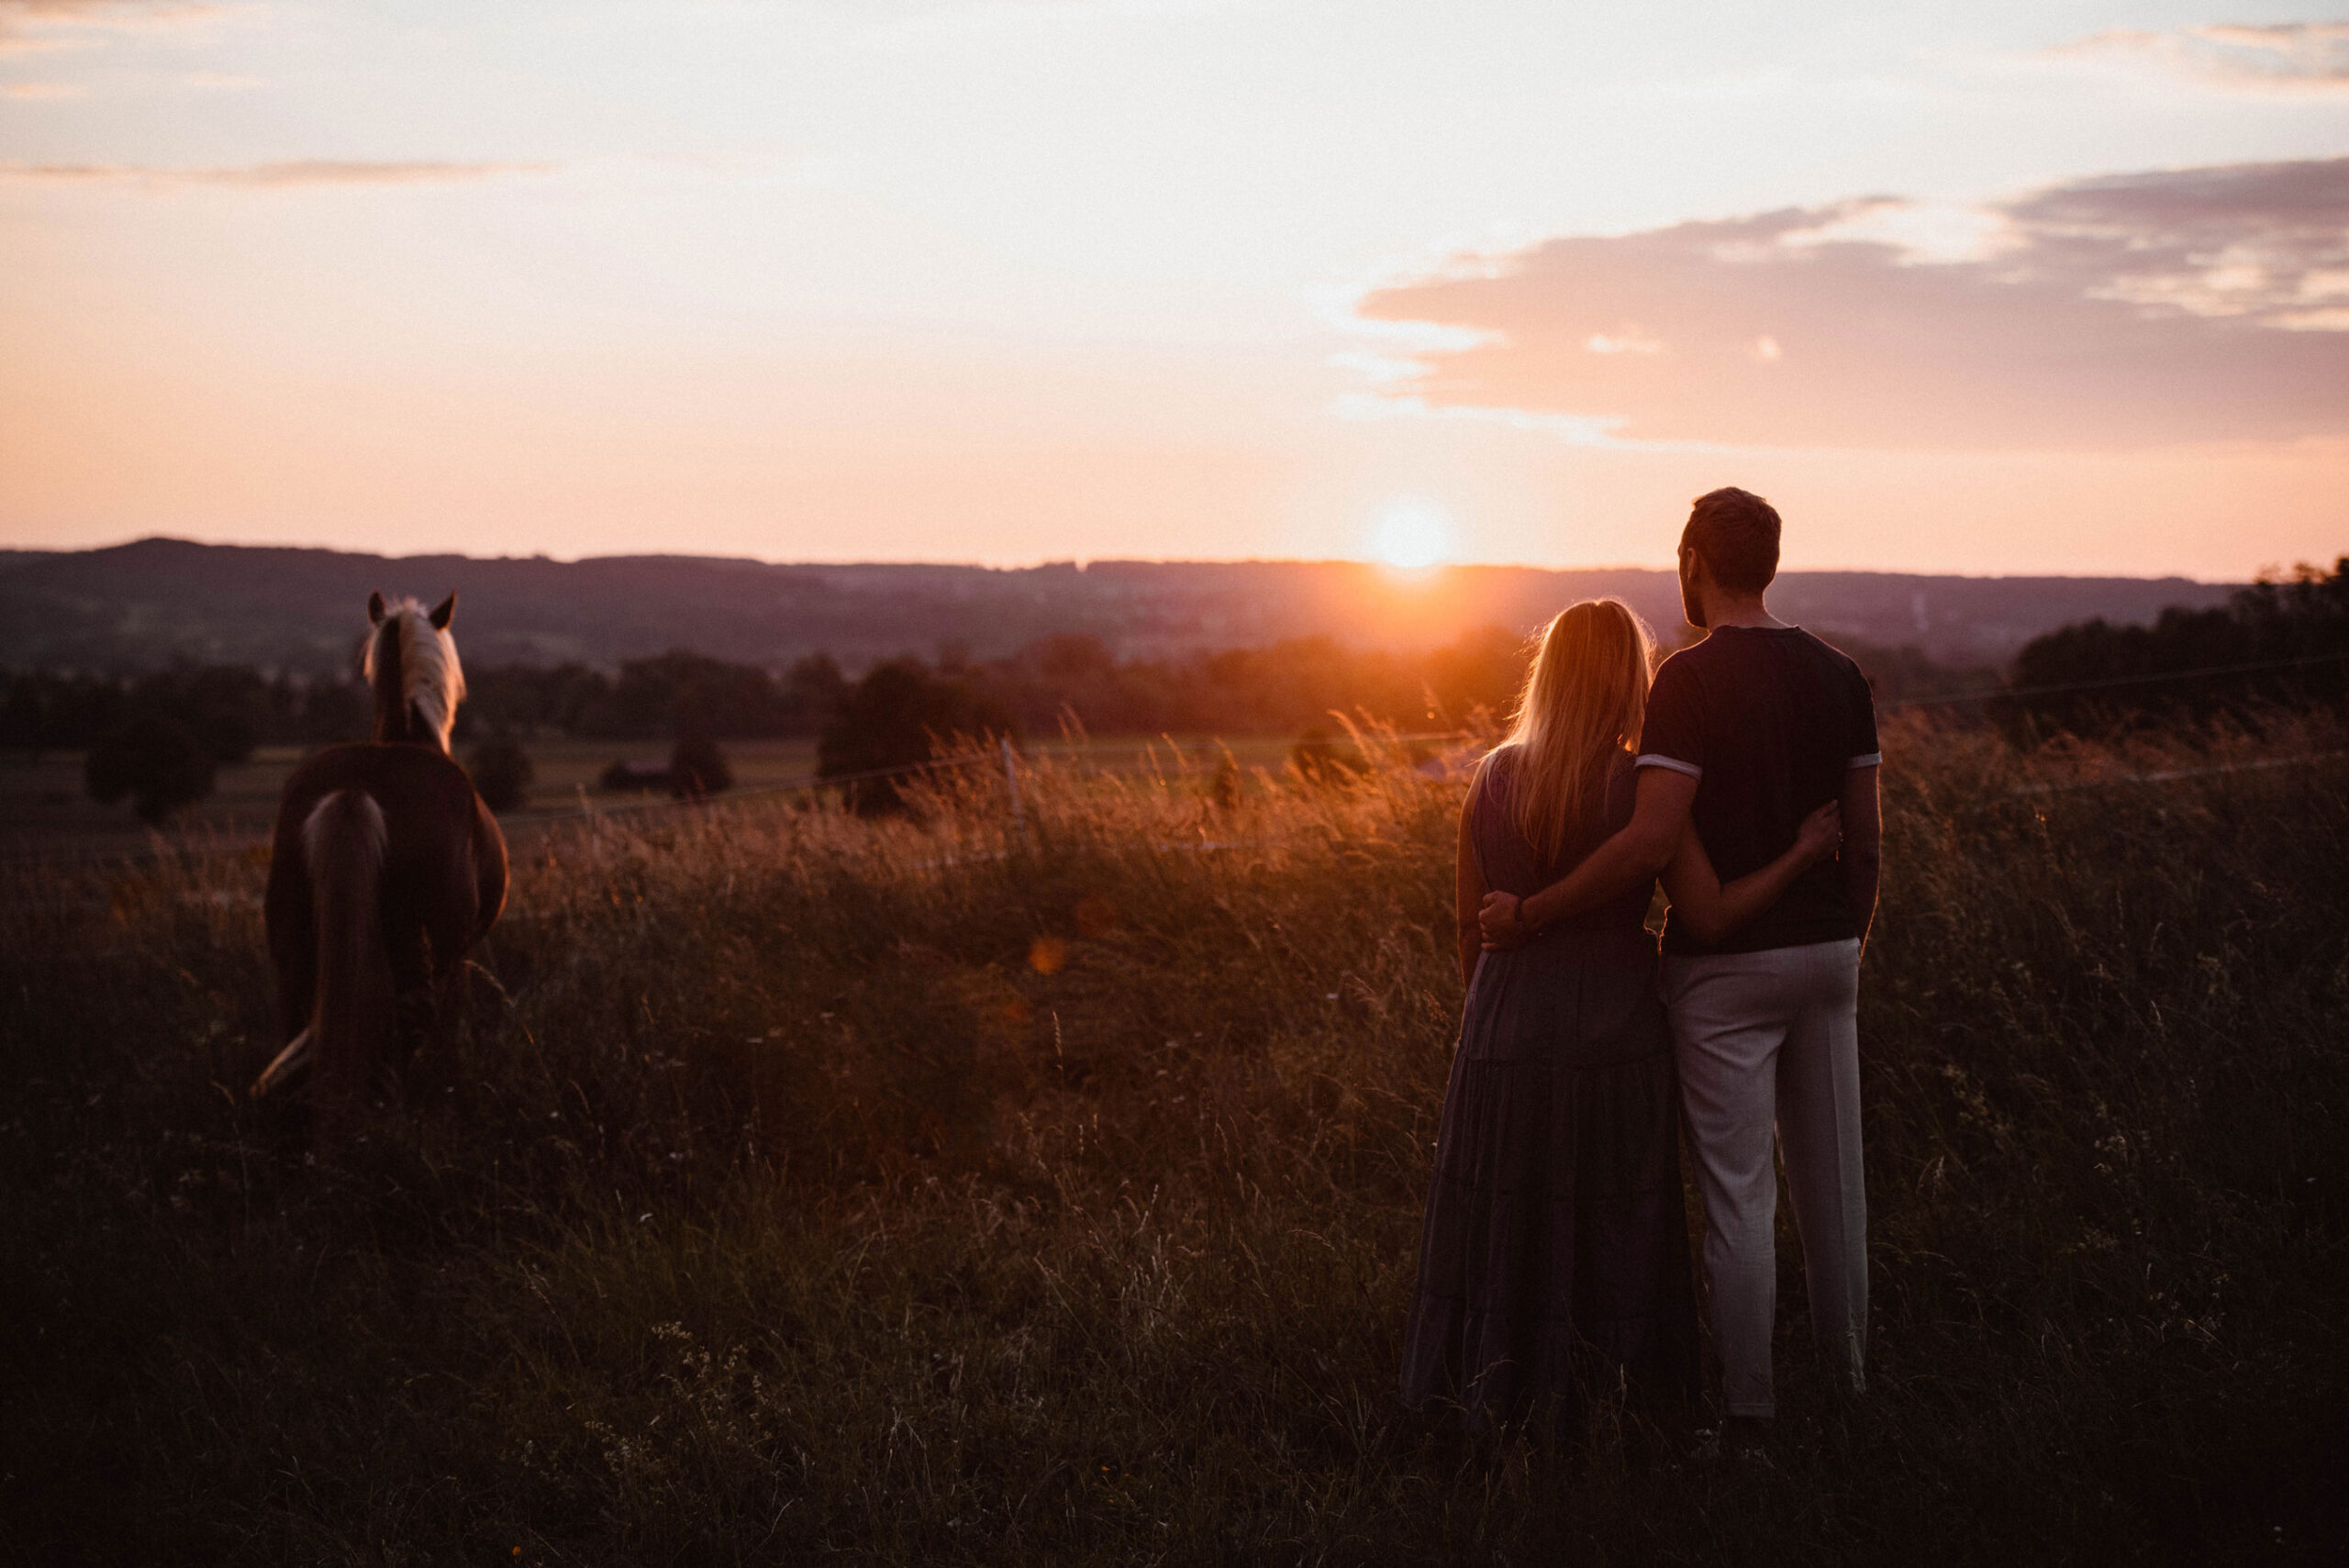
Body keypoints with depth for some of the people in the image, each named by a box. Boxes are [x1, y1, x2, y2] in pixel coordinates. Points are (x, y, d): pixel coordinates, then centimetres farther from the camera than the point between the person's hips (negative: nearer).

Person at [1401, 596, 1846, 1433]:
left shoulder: (1493, 778, -1)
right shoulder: (1642, 786, -12)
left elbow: (1471, 931, 4)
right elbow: (1712, 912, -16)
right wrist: (1803, 853, -6)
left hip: (1509, 1023, 3)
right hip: (1613, 1024, -3)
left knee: (1502, 1217, 13)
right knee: (1612, 1222, 11)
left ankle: (1492, 1403, 19)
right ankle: (1596, 1390, 17)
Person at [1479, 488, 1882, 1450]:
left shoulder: (1689, 680, -14)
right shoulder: (1838, 675, 6)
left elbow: (1652, 841, -23)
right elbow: (1865, 837, 8)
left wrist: (1532, 915, -16)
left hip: (1724, 965, -6)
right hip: (1824, 952, 6)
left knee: (1738, 1192, -1)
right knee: (1832, 1179, 13)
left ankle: (1748, 1415, 3)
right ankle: (1847, 1383, 22)